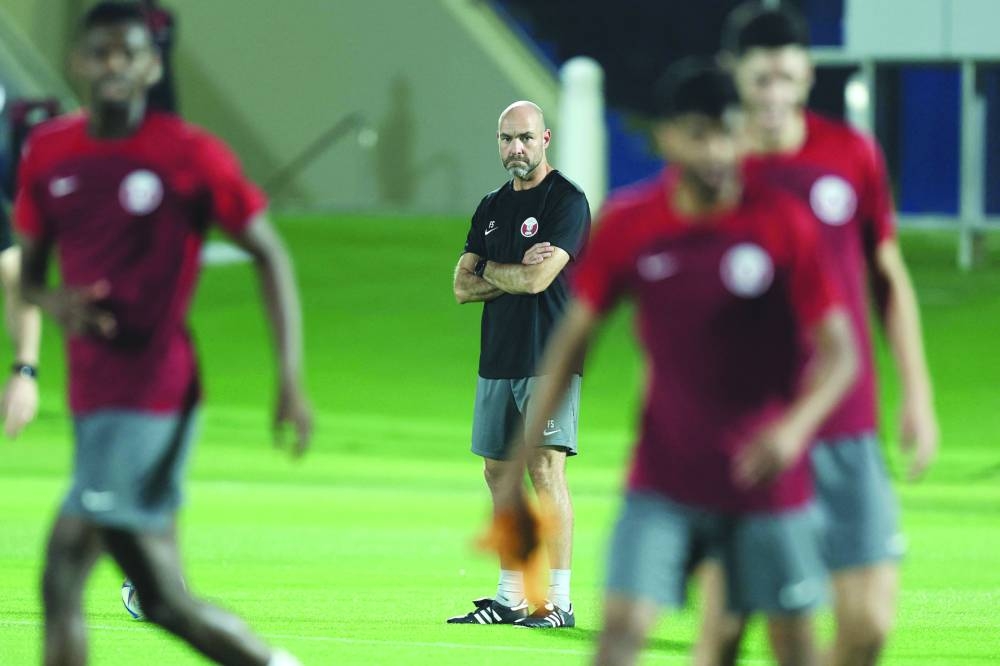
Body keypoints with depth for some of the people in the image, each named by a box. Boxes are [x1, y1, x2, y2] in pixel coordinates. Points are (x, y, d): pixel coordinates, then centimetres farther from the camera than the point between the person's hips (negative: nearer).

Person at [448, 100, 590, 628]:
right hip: (497, 360, 8)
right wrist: (516, 273, -6)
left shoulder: (566, 201, -7)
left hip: (548, 359, -8)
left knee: (545, 467, -12)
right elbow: (462, 286, 10)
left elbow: (538, 279, -17)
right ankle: (510, 598, 16)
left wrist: (490, 271, 1)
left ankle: (558, 600, -11)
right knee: (498, 472, 9)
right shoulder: (491, 208, 16)